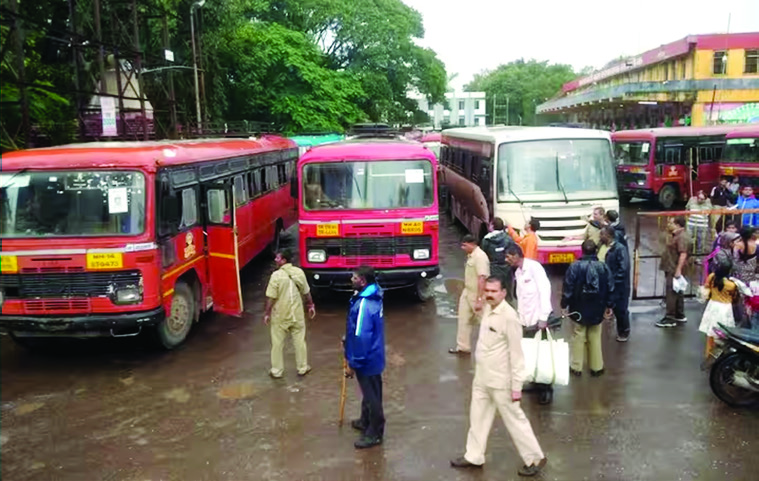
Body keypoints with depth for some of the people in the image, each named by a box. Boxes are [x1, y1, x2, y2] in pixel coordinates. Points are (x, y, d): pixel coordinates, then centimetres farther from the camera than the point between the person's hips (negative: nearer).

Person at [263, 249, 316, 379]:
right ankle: (303, 368, 25)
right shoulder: (299, 272, -5)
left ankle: (277, 371, 18)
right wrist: (311, 305, 18)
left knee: (277, 343, 10)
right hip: (297, 314, 3)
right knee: (299, 341, 15)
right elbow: (306, 292, 4)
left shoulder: (277, 275, -18)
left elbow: (271, 297, -15)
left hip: (280, 315, -3)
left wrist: (267, 313, -6)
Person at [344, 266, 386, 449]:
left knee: (371, 395, 6)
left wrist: (353, 364, -21)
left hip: (366, 359, -10)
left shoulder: (364, 305, -31)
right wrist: (348, 337, 24)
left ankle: (375, 433, 21)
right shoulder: (372, 295, 1)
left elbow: (361, 338, -29)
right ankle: (366, 421, 44)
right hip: (372, 355, 10)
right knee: (369, 392, 25)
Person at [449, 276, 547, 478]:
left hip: (500, 381, -8)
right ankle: (474, 456, 34)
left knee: (514, 420, 6)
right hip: (482, 378, 8)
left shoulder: (509, 317, -22)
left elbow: (516, 354, -20)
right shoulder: (488, 309, 3)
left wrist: (516, 386, -19)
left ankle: (535, 458, 23)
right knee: (478, 418, 18)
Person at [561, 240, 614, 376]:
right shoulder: (604, 267, -3)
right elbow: (610, 288, 2)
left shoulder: (574, 266, -13)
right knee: (595, 339, 13)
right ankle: (596, 367, 20)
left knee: (578, 337, 9)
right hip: (597, 310, 2)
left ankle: (576, 367, 15)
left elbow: (568, 288, -12)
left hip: (579, 309, -2)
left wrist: (565, 305, -1)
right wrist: (609, 305, 15)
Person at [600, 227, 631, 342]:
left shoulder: (620, 248, -18)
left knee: (621, 309, 4)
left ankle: (624, 332, 19)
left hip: (620, 285, -8)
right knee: (616, 308, 15)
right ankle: (620, 331, 28)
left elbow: (624, 268, -23)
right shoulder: (610, 249, 7)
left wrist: (613, 280, -20)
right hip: (612, 285, 8)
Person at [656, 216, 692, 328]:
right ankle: (680, 316, 26)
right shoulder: (676, 235, 15)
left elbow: (683, 254, -26)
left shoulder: (682, 237, -19)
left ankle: (670, 318, -6)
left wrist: (678, 270, -29)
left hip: (675, 269, -11)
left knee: (671, 293, -9)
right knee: (676, 292, 17)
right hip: (671, 268, 11)